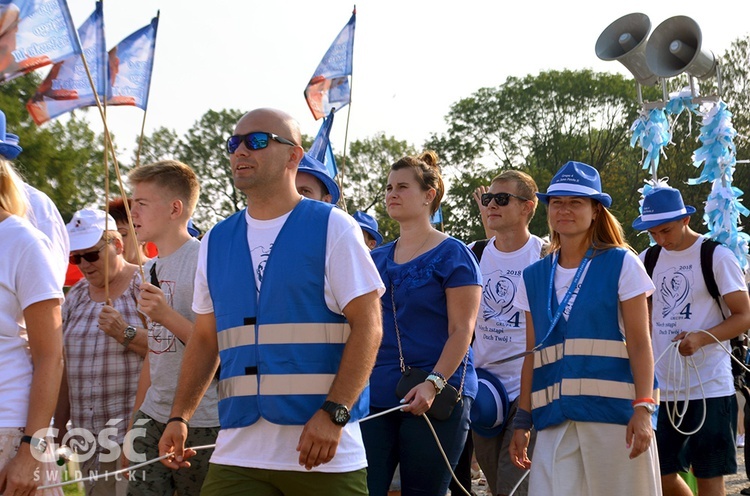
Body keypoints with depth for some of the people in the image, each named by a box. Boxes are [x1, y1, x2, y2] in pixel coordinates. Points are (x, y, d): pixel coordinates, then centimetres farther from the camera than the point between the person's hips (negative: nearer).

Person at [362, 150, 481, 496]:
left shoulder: (451, 254, -1)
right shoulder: (375, 260, 16)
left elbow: (462, 331, -8)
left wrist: (434, 383, -21)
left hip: (436, 398, -5)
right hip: (375, 396, 5)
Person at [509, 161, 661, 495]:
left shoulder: (621, 264, 2)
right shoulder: (534, 277, 14)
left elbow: (640, 345, -3)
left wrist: (643, 410, -13)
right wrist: (522, 422, 11)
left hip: (614, 413, -3)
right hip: (555, 419, 3)